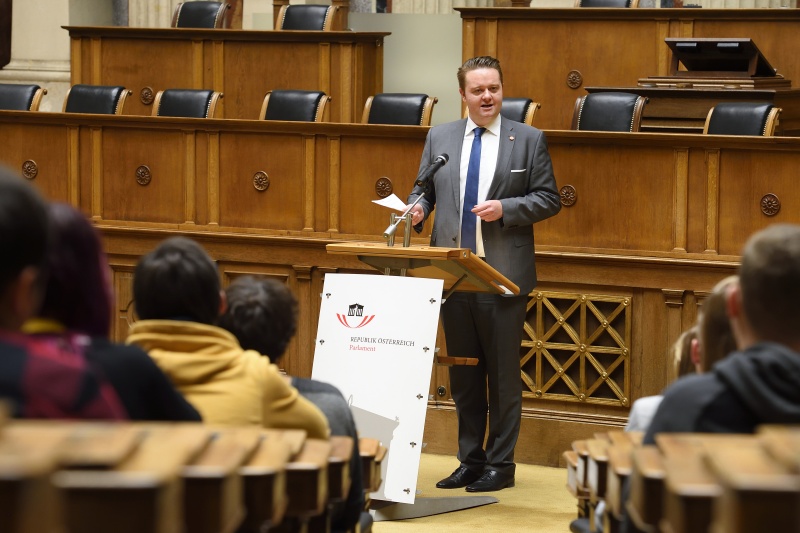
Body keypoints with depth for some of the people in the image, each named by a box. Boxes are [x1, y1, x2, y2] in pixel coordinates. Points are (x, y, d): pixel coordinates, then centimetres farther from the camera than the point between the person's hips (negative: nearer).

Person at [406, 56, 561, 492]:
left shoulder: (529, 140, 2)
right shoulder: (439, 137, 11)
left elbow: (548, 200, 0)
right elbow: (424, 189, 17)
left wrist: (506, 208, -15)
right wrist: (418, 207, -5)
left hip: (503, 276, -3)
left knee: (503, 374, 1)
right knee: (462, 374, 10)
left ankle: (500, 465, 9)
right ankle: (470, 460, 18)